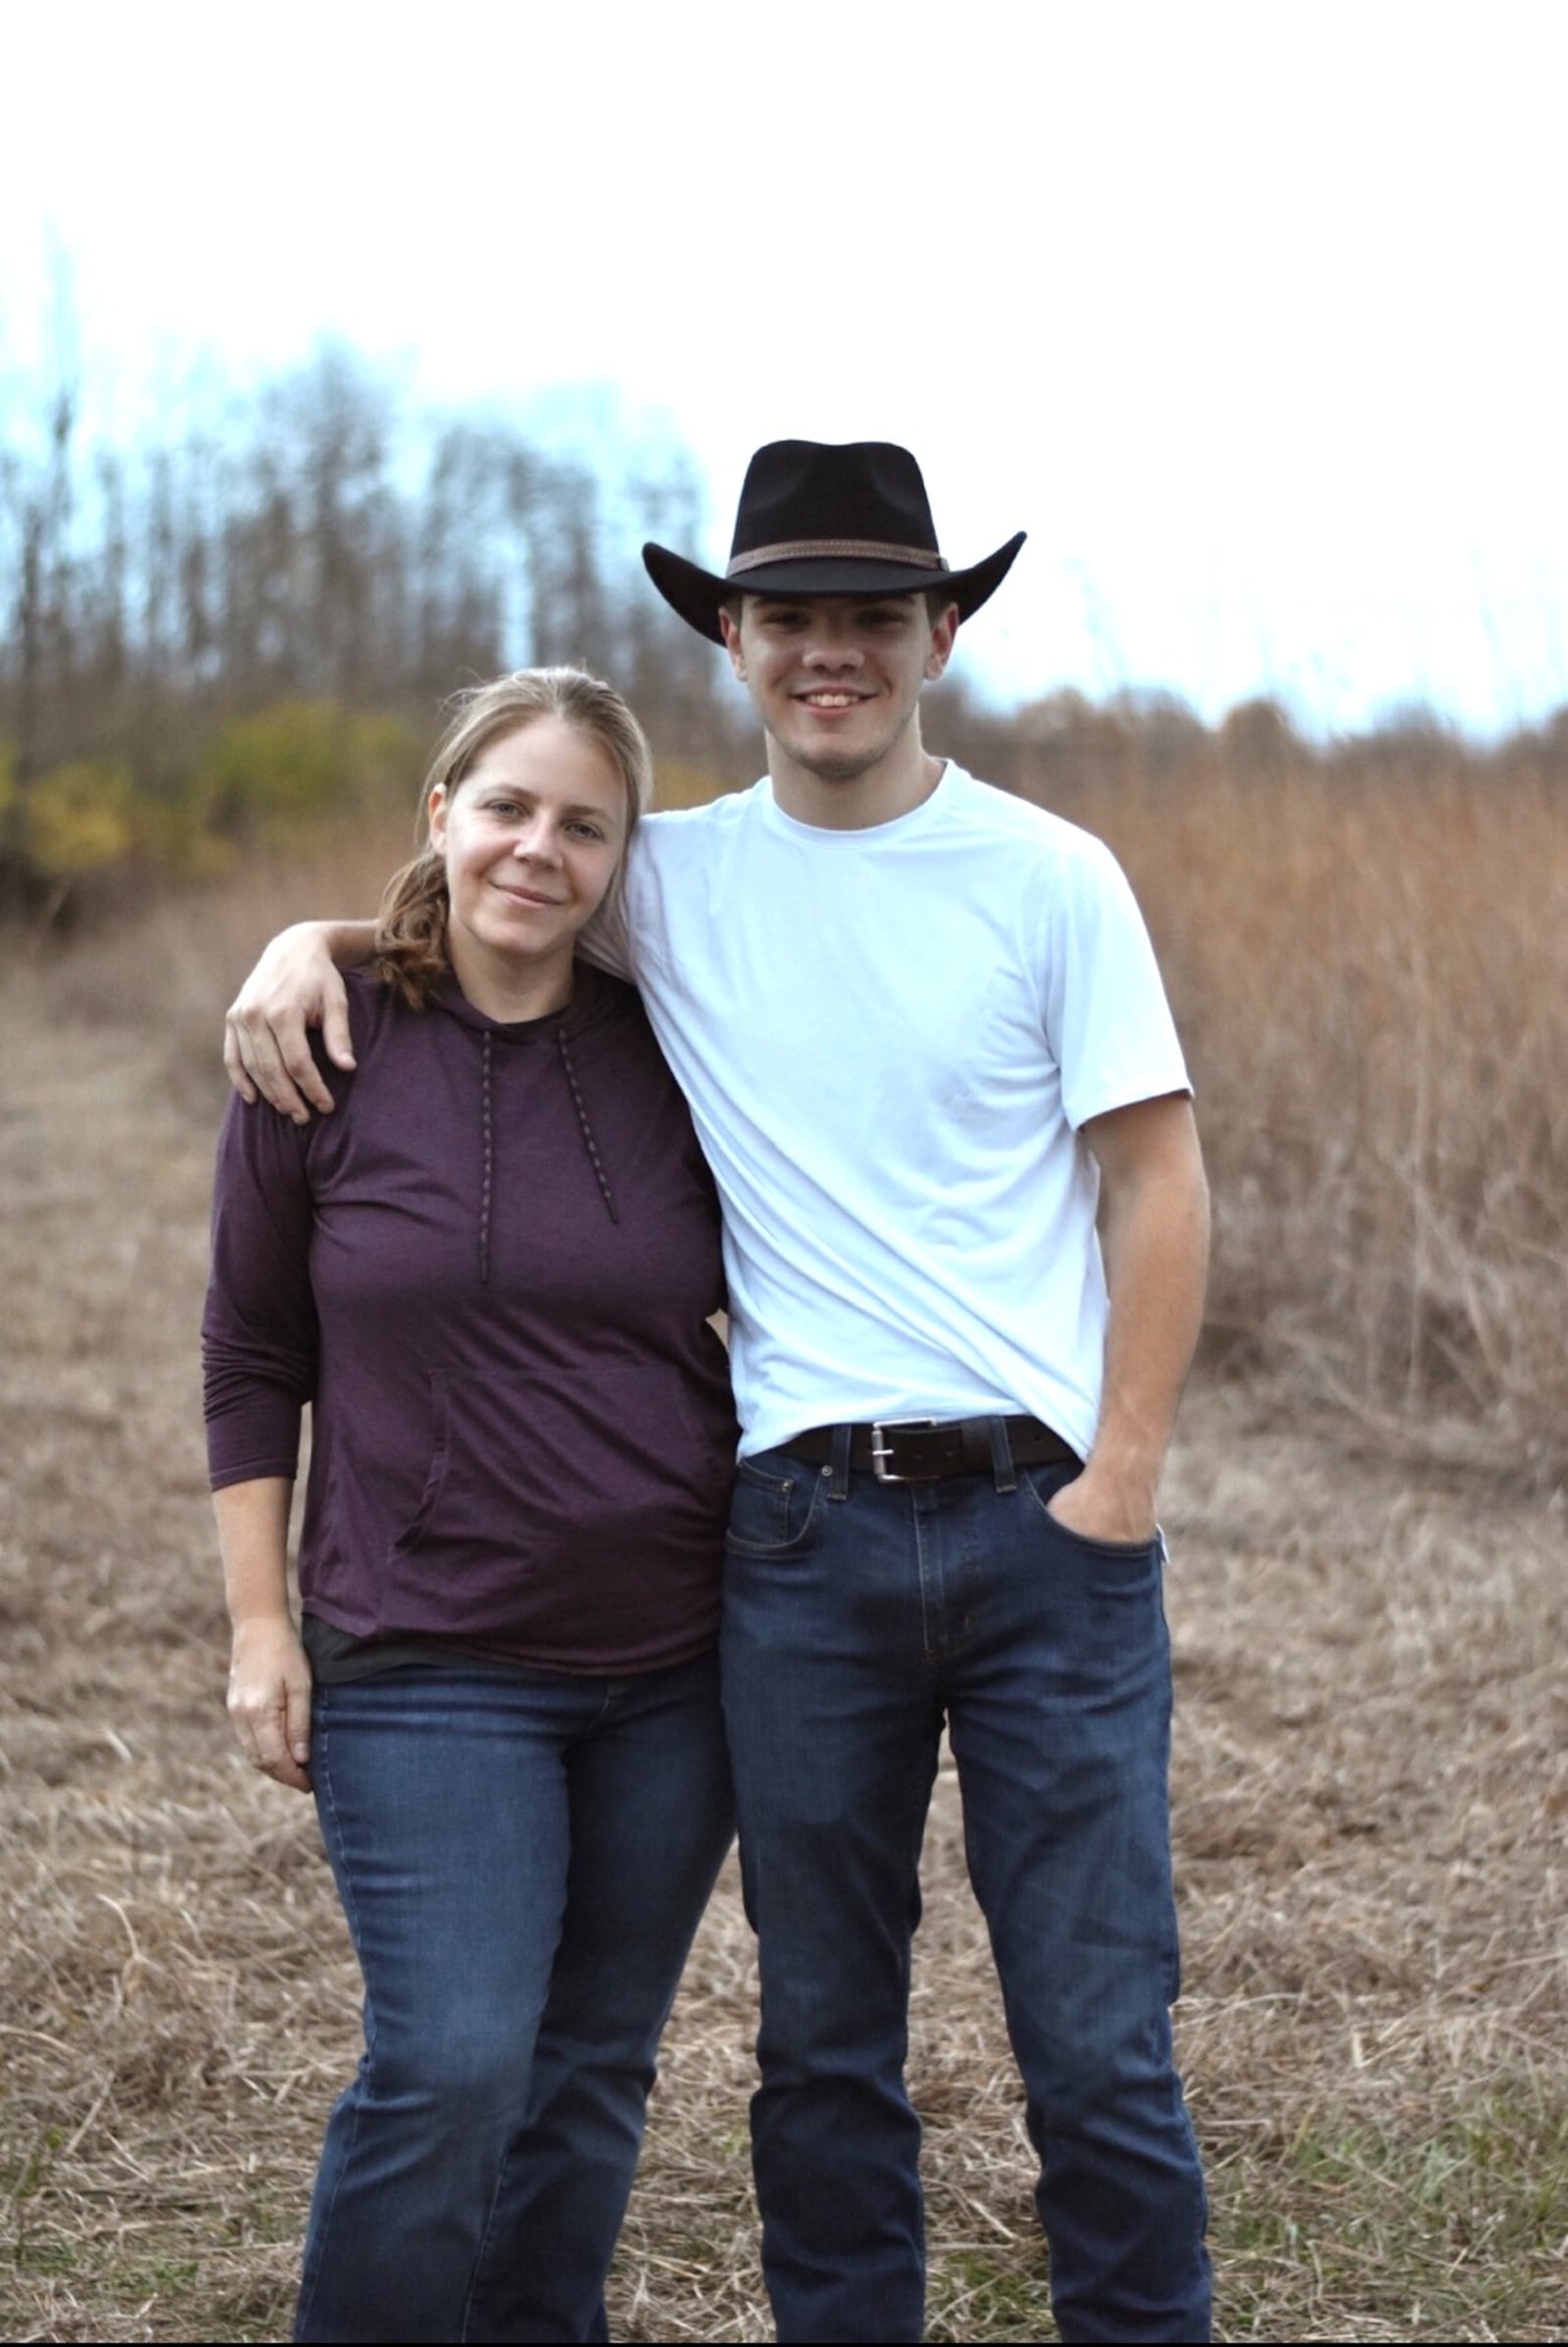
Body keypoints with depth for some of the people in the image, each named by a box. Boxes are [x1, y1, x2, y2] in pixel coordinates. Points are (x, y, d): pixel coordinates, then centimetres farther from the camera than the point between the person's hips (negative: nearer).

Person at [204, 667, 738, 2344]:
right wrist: (261, 1623, -2)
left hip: (673, 1656, 3)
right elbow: (251, 1362, 3)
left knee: (593, 2066, 11)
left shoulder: (667, 1060, 2)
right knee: (450, 2065, -12)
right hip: (427, 1661, -3)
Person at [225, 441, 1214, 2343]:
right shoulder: (670, 880, 7)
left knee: (1102, 2044, 1)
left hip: (1045, 1514, -2)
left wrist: (1118, 1490, -7)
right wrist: (303, 943, 3)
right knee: (822, 2040, 11)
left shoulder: (1049, 878, 1)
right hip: (801, 1526, 2)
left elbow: (1158, 1187, 0)